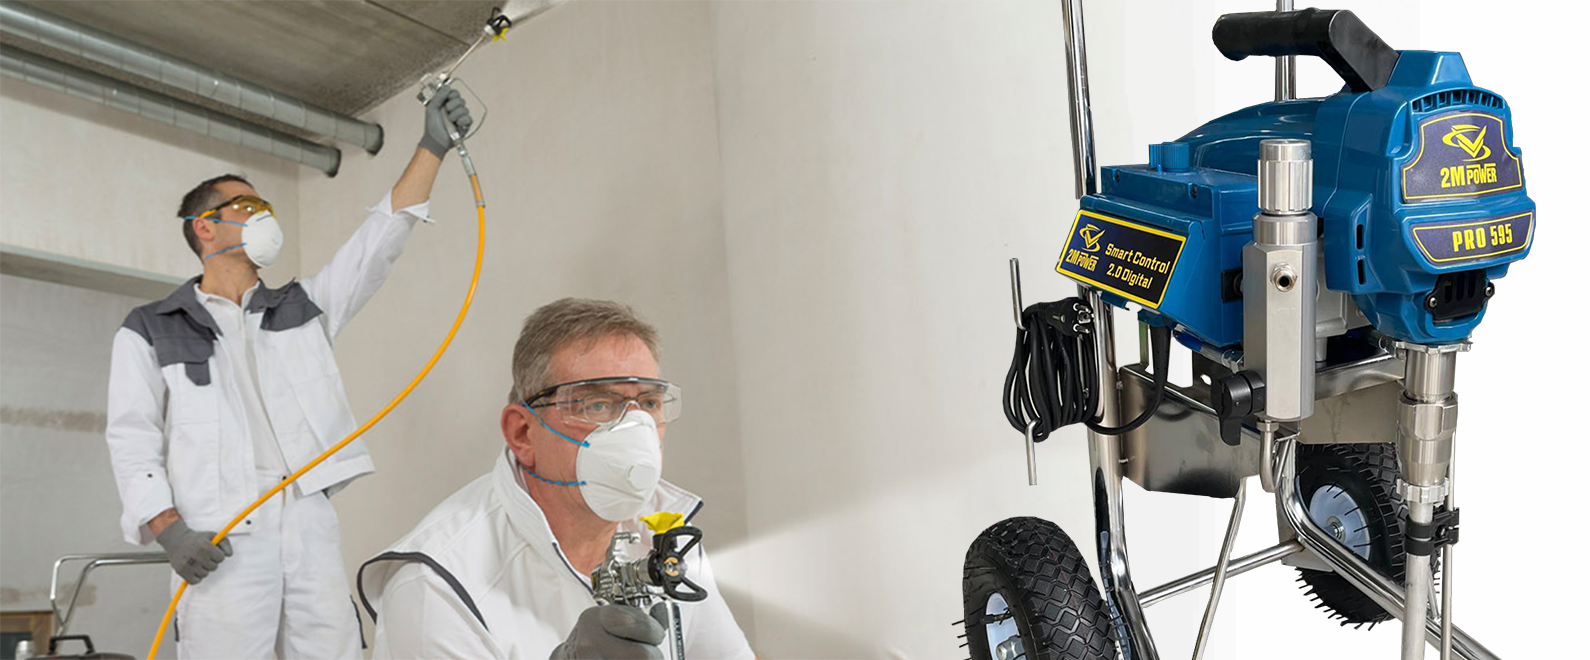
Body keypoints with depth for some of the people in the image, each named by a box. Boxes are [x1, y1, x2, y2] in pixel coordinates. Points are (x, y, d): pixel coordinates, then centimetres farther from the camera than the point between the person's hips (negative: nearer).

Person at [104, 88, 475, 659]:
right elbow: (132, 437, 5)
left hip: (310, 524, 3)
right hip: (219, 541, -3)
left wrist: (432, 148, 5)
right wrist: (167, 527, -11)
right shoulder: (151, 330, 13)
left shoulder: (303, 308, 22)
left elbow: (381, 238, 13)